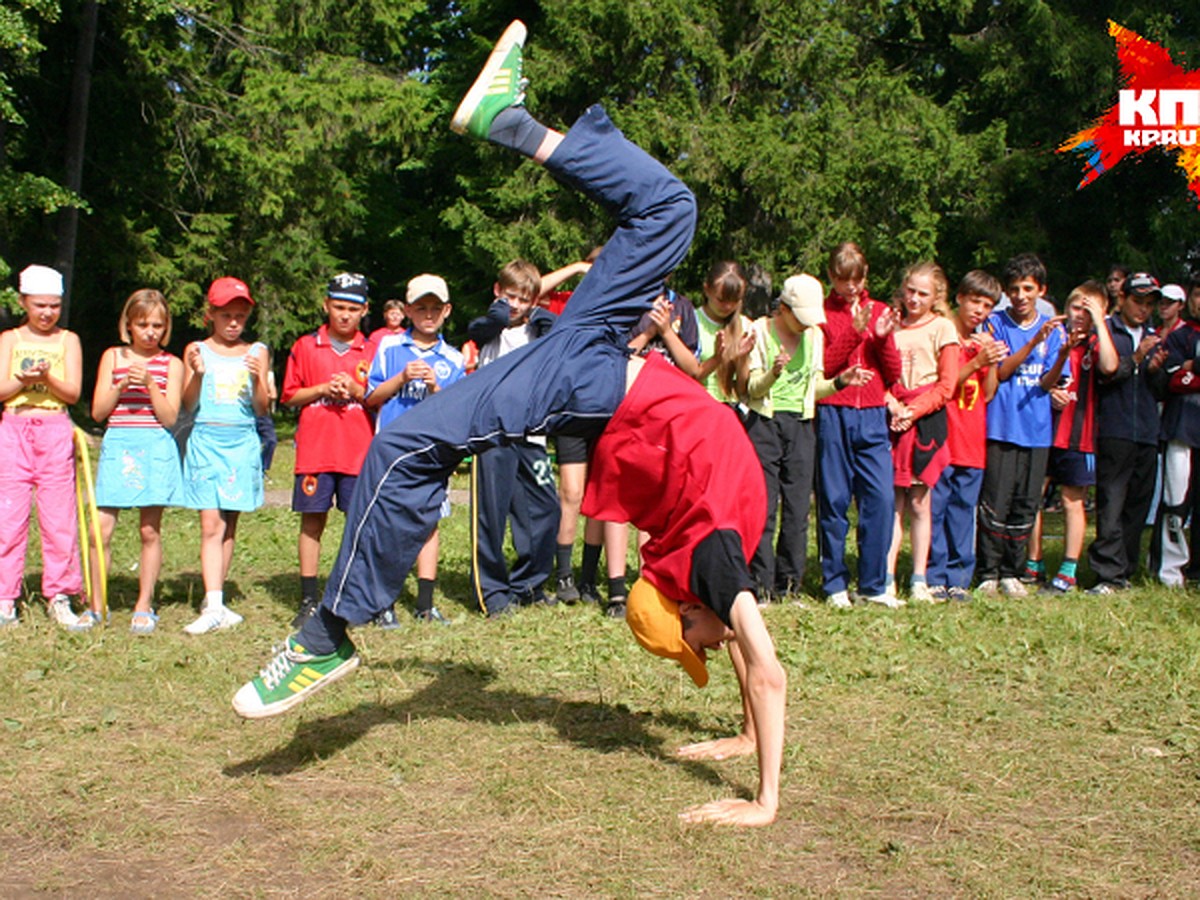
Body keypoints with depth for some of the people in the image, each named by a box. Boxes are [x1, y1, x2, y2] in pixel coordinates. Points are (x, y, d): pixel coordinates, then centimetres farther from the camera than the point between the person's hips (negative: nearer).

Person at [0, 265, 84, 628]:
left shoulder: (68, 340, 7)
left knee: (59, 517, -1)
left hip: (55, 433, -1)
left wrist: (47, 376, -19)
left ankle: (59, 597, 7)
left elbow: (72, 392, -2)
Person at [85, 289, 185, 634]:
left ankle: (144, 606, 12)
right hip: (117, 445, 1)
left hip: (156, 448, -1)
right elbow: (98, 411, 6)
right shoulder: (113, 357, 10)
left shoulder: (171, 364, 6)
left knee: (150, 530, 1)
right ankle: (95, 605, 9)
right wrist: (120, 387, -10)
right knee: (102, 528, -4)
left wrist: (150, 384, -14)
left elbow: (169, 417, -2)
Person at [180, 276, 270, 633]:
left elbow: (262, 409, 5)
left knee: (229, 524, 5)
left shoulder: (256, 352, 9)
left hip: (242, 443, 2)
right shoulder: (198, 351, 6)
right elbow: (189, 404, 1)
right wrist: (197, 373, -15)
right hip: (206, 440, -2)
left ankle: (214, 601, 15)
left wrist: (257, 379, -13)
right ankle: (214, 607, -14)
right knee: (211, 524, -9)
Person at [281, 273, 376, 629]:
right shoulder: (305, 347, 8)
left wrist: (356, 391, -10)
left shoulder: (372, 351, 9)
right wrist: (322, 390, -9)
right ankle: (308, 600, 9)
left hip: (360, 450, 0)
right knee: (312, 520, 2)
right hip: (315, 449, 0)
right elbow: (290, 396, 7)